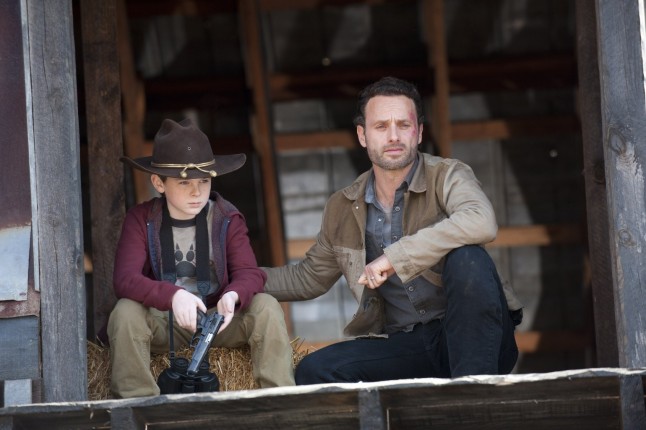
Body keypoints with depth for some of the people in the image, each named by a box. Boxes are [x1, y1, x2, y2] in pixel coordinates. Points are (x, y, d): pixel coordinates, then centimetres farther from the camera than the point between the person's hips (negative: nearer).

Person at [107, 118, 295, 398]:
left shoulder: (228, 219, 0)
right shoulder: (140, 220, -6)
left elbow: (250, 273, -11)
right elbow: (125, 280, -20)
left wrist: (233, 296, -37)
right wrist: (173, 296, -39)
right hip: (162, 323, -1)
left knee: (266, 307, -26)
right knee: (126, 312, -32)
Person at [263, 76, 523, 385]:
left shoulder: (447, 177, -5)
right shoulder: (342, 209, 9)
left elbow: (481, 223, -30)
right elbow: (306, 278, 26)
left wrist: (395, 256, -30)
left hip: (473, 338, -3)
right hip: (405, 345, 4)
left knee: (466, 258, -34)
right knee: (313, 371, -21)